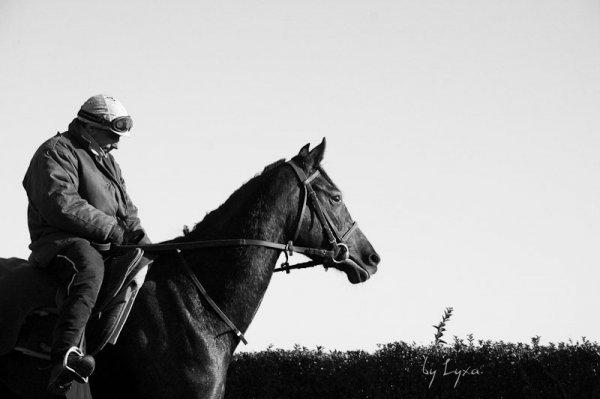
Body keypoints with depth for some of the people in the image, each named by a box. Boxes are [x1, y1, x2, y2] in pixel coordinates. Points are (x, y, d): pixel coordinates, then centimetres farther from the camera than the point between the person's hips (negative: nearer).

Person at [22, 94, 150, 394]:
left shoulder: (106, 161, 25)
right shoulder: (56, 152, -4)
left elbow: (126, 210, 26)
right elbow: (62, 206, -19)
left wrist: (139, 237, 5)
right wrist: (113, 230, -21)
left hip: (104, 244, 10)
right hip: (57, 242, -10)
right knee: (88, 265, -41)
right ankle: (65, 357, -59)